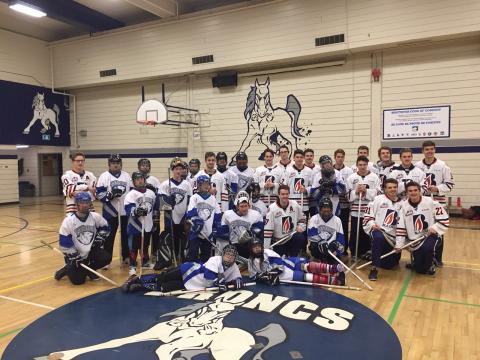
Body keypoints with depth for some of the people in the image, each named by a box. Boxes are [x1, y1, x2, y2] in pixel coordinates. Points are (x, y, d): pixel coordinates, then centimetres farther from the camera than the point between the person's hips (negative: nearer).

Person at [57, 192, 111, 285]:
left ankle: (88, 269, 5)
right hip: (75, 255, -4)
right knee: (78, 280, -15)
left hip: (92, 251, 4)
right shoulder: (68, 221, -15)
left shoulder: (95, 217, -5)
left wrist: (99, 238, -4)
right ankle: (68, 269, 17)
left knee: (107, 258, -22)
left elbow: (105, 228, 14)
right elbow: (64, 244, -14)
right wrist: (75, 257, -15)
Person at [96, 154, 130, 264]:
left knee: (126, 234, 12)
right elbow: (99, 194, -9)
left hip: (125, 211, 4)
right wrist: (111, 194, -24)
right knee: (109, 235, 3)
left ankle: (126, 256, 26)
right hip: (110, 211, -4)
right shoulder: (104, 176, -3)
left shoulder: (126, 175, 9)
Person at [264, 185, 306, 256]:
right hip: (278, 241, -2)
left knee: (300, 238, -28)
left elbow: (302, 217, 15)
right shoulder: (272, 208, -16)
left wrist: (301, 226, -6)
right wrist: (265, 249, -19)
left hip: (293, 236, 2)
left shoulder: (295, 204, -5)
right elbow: (267, 230, -17)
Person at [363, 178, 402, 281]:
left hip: (393, 236, 4)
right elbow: (368, 215, -1)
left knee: (388, 265, 4)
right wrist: (372, 224, -18)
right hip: (378, 230, -4)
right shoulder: (377, 199, 0)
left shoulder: (402, 203, 12)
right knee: (378, 237, -41)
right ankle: (374, 269, -30)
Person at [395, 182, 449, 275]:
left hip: (431, 235, -2)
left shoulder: (430, 202, -8)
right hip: (415, 240, 2)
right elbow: (400, 227, -1)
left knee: (427, 248, -35)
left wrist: (435, 228, -19)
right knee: (419, 269, -2)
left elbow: (444, 218, -4)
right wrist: (398, 244, -6)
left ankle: (430, 265, -3)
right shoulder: (404, 206, -2)